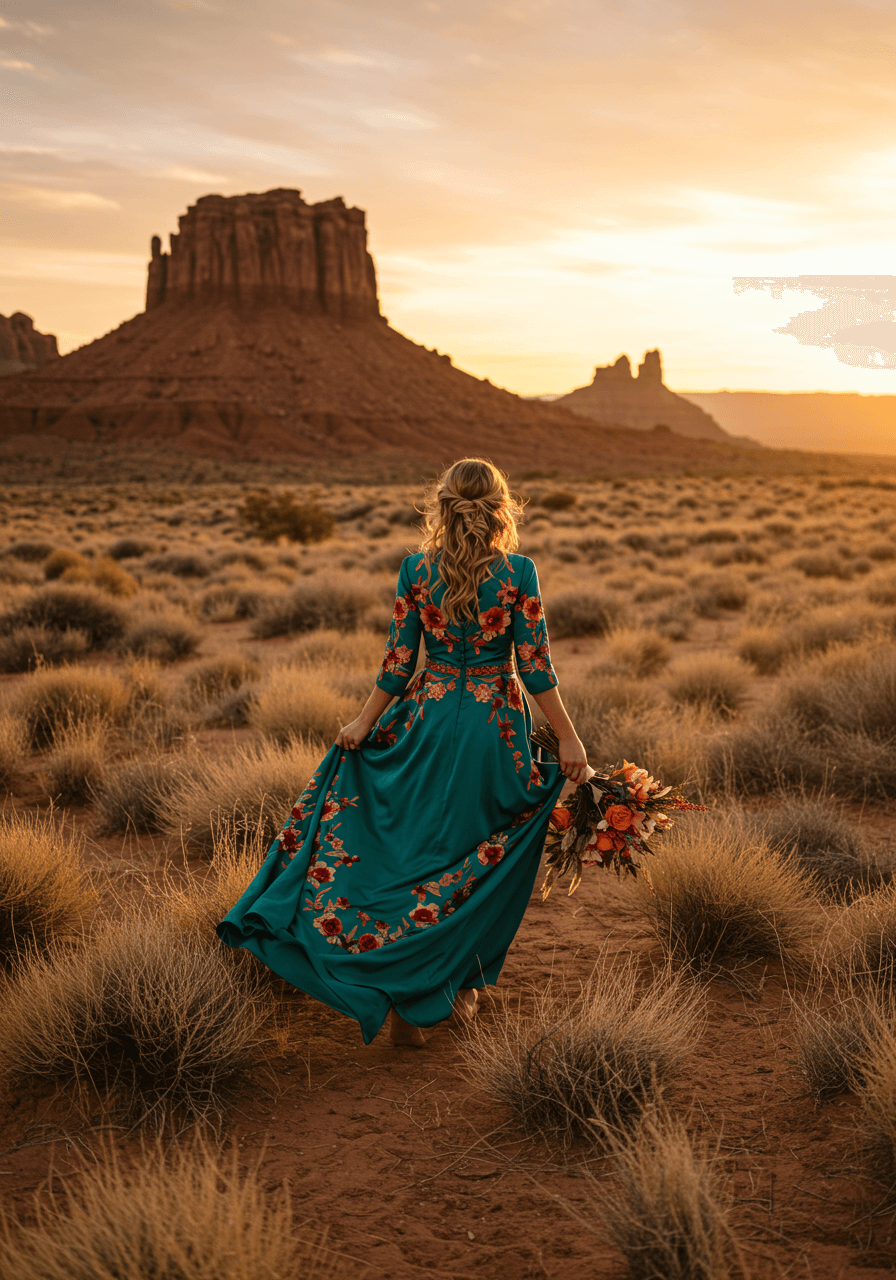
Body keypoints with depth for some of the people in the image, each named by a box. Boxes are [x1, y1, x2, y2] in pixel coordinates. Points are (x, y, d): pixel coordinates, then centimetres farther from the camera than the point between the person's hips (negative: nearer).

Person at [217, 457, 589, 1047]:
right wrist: (569, 739, -3)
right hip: (495, 726, -2)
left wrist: (364, 723, 10)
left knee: (418, 848, 12)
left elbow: (398, 661, -1)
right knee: (480, 860, 12)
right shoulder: (518, 573, -8)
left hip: (428, 718, 2)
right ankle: (454, 987, 22)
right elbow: (536, 664, -9)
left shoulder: (416, 570, -2)